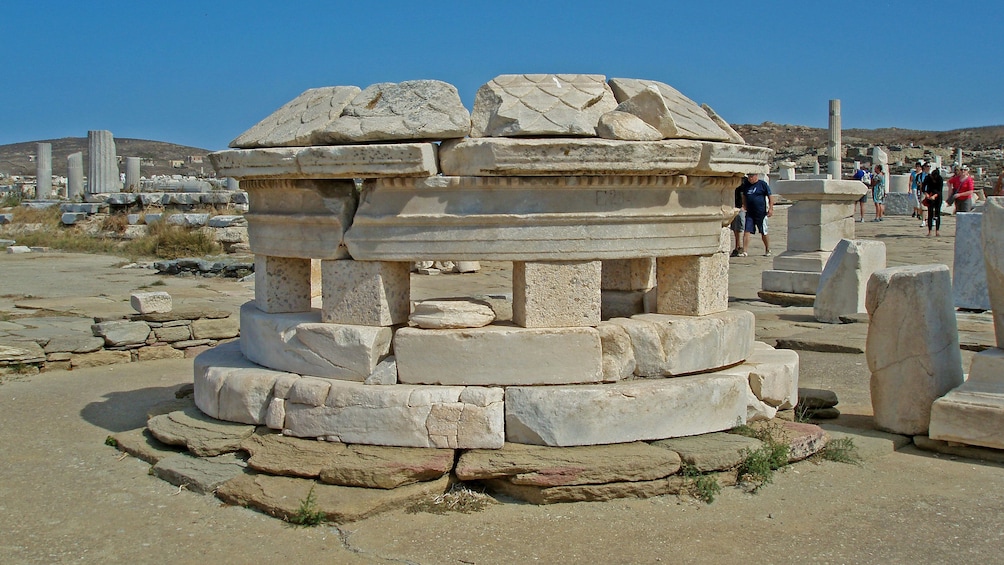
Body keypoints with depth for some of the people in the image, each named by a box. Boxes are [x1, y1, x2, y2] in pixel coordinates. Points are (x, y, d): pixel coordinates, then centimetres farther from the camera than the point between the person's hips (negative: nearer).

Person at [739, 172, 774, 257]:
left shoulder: (762, 184, -4)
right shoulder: (747, 186, 11)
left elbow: (770, 196, -3)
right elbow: (744, 197, 25)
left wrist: (771, 208, -9)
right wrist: (745, 207, 18)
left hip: (761, 213, -5)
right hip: (750, 213, 5)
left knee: (764, 232, 5)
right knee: (746, 231, -4)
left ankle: (768, 250, 22)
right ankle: (745, 251, -4)